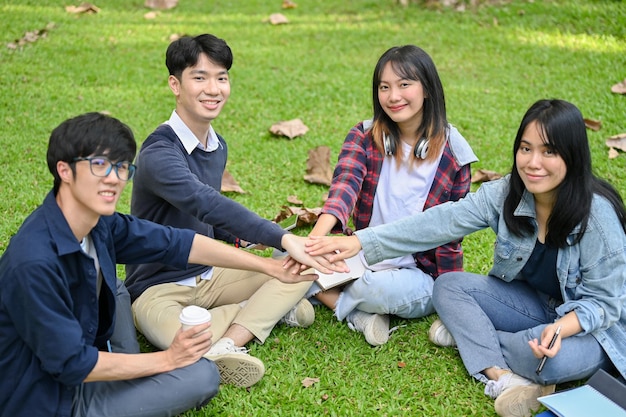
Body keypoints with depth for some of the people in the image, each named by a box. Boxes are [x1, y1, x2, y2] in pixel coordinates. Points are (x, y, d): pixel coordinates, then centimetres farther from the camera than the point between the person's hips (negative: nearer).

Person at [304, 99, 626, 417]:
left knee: (557, 359, -37)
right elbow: (438, 222, -17)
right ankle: (505, 378, -25)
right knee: (448, 286, -11)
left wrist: (560, 329, -41)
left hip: (590, 324, -5)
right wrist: (360, 242, -23)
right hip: (536, 304, 5)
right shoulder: (506, 194, -13)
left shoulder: (596, 215, -28)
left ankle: (466, 333, -9)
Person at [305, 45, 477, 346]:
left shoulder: (452, 154, -5)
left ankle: (324, 298, -8)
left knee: (381, 287, -37)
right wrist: (317, 235, -41)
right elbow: (345, 184, -21)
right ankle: (361, 317, -14)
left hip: (420, 276, -3)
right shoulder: (364, 137, -1)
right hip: (364, 259, 3)